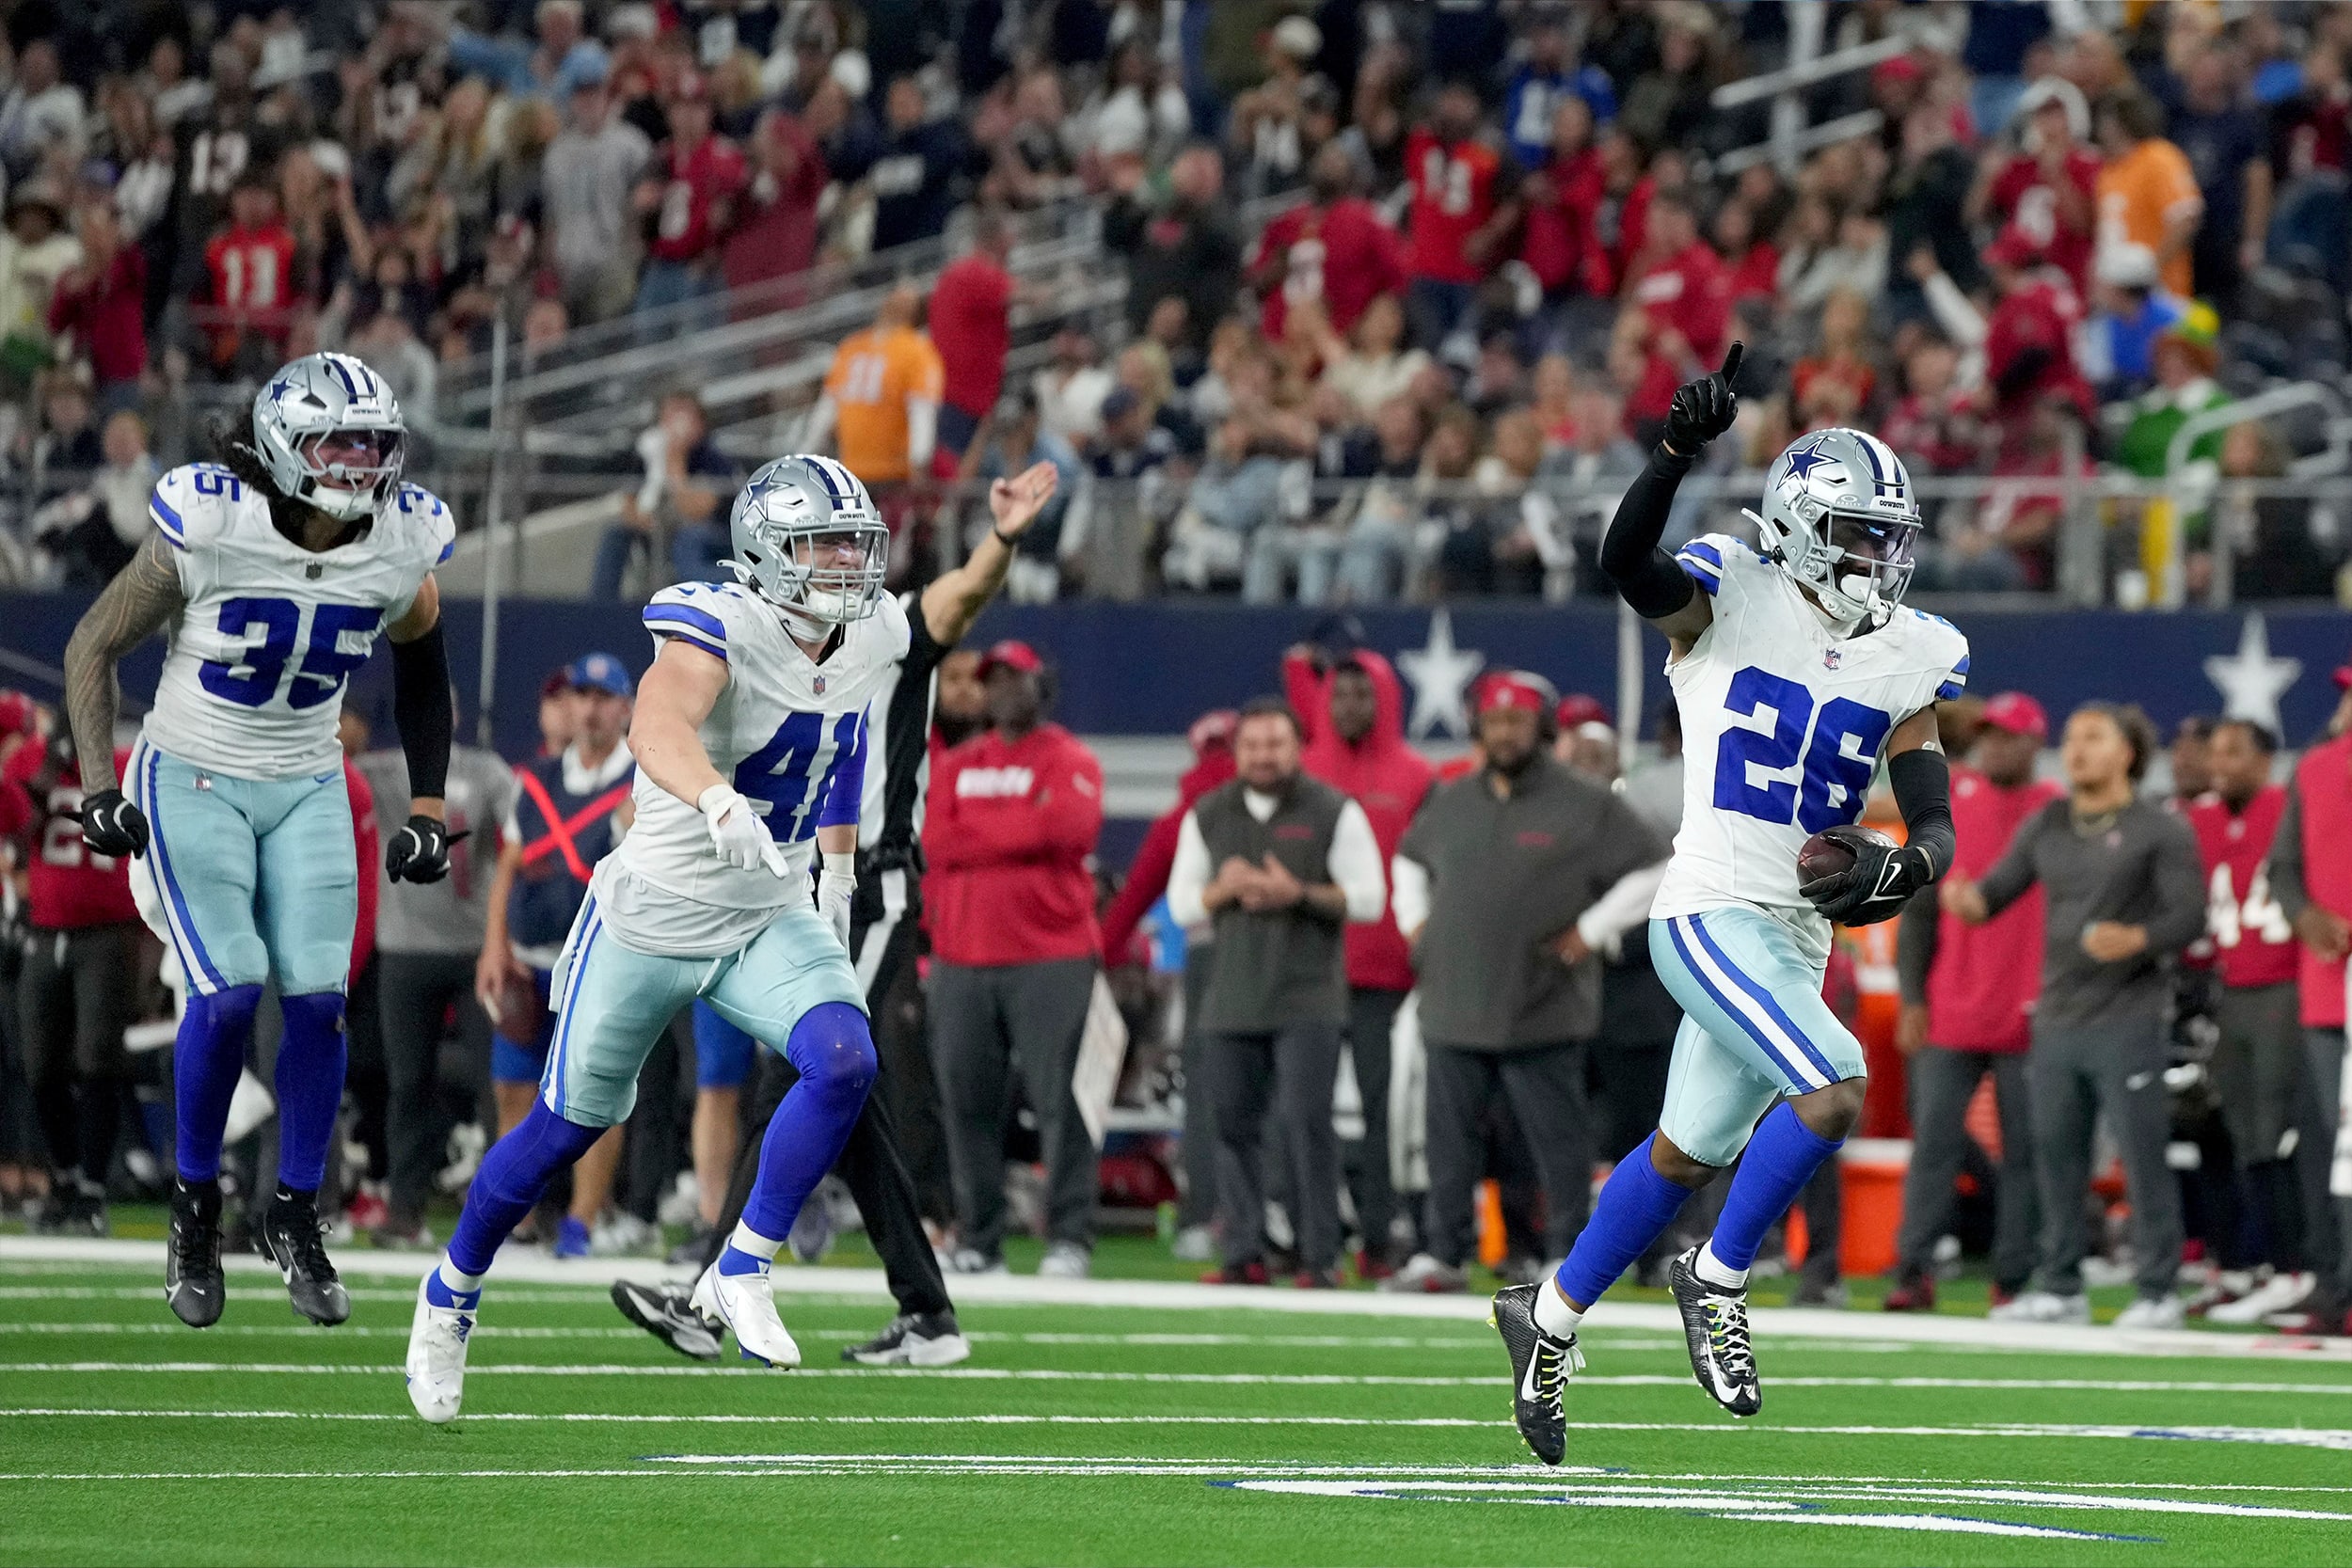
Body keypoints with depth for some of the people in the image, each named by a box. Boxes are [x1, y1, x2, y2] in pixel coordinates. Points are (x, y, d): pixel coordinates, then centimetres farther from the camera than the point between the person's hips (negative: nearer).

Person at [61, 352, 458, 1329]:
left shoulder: (401, 546, -8)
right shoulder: (210, 528, -20)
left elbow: (422, 679, 13)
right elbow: (93, 649, -9)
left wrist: (426, 810, 8)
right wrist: (99, 787, -15)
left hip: (308, 788, 4)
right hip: (191, 779, -4)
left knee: (318, 997, -9)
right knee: (229, 990, -18)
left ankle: (294, 1218, 9)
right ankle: (194, 1209, 2)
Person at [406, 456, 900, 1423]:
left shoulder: (872, 637, -3)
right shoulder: (719, 630, -25)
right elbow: (658, 728, -47)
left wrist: (839, 867, 17)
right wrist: (719, 801, -66)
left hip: (770, 922, 5)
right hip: (655, 916, -5)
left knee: (844, 1063, -22)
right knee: (568, 1126, 8)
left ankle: (740, 1275, -8)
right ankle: (452, 1291, 33)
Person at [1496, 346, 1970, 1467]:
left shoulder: (1905, 662, 8)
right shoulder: (1731, 604, -6)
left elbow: (1936, 825, 6)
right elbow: (1627, 564, -26)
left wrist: (1904, 869, -17)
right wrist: (1679, 452, -41)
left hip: (1796, 941, 7)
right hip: (1712, 914, -7)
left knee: (1687, 1154, 16)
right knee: (1833, 1091, -23)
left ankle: (1550, 1317, 36)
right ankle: (1717, 1281, -4)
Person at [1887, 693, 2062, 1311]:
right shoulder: (1949, 803, 8)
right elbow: (1918, 908, 7)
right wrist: (1911, 998, 0)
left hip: (2030, 1019, -1)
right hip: (1949, 1015, 1)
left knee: (2025, 1148, 1)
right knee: (1935, 1139, -4)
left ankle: (2014, 1279, 4)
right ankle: (1914, 1272, -4)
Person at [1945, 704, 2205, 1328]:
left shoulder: (2161, 831, -1)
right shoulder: (2047, 826, 13)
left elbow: (2189, 917, -7)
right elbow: (1998, 888, 8)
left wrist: (2136, 939, -26)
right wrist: (1969, 901, -15)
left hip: (2127, 1022, -6)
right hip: (2057, 1019, 6)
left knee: (2142, 1157, -7)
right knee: (2055, 1155, 9)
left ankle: (2158, 1293, -2)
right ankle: (2060, 1288, 18)